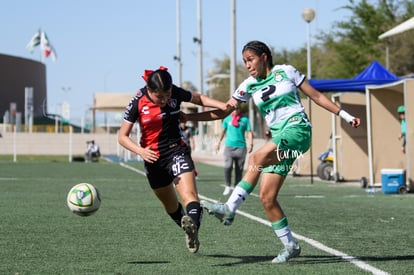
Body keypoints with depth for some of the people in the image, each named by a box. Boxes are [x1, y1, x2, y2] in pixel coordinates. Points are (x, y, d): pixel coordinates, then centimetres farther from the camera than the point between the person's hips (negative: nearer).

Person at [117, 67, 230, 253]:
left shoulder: (175, 93, -9)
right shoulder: (138, 102, -13)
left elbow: (199, 99, 12)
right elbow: (122, 136, -9)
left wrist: (223, 106, -4)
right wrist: (141, 151, -28)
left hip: (177, 151, -1)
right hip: (153, 159, 1)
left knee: (189, 194, -27)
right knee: (170, 204, 16)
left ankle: (192, 227, -51)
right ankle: (191, 234, 36)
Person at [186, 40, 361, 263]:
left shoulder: (285, 71, 3)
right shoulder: (249, 86, 12)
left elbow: (315, 95, 9)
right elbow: (222, 111, 12)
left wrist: (345, 115, 7)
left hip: (297, 129, -6)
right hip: (278, 138, 6)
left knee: (257, 158, -30)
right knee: (267, 197, -5)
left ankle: (229, 208, -32)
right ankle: (290, 245, 6)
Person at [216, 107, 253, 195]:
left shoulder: (245, 119, 4)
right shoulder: (227, 119, 9)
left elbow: (249, 132, 3)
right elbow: (223, 131, 19)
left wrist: (250, 144, -9)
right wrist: (218, 142, 19)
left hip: (241, 147, 0)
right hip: (229, 146, 0)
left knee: (239, 169, 3)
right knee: (228, 167, -14)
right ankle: (228, 186, -1)